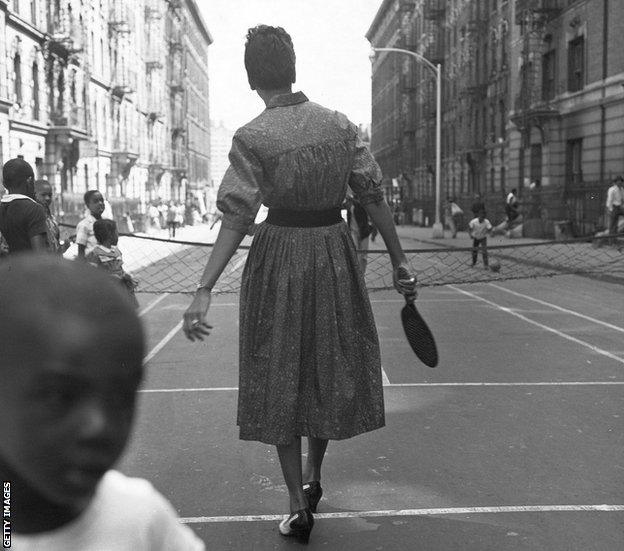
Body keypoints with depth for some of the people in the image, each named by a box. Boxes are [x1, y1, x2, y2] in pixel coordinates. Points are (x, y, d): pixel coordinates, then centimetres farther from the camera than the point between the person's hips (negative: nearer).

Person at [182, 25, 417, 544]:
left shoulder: (251, 138, -11)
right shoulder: (340, 124, -1)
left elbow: (236, 219, -18)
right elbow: (374, 196, -1)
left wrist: (204, 291, -19)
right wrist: (398, 259, 7)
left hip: (280, 255, -3)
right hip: (334, 251, 3)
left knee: (280, 377, 10)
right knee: (331, 367, 21)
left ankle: (298, 506, 14)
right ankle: (313, 477, 37)